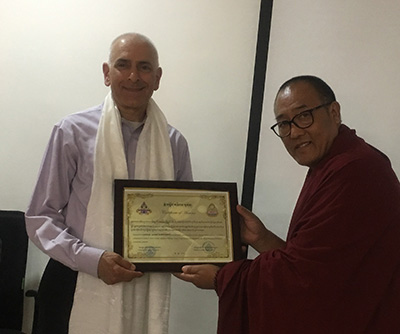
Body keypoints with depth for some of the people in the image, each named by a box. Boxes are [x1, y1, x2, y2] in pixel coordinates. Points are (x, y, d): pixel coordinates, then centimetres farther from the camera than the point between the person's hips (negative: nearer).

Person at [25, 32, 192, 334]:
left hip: (147, 293, 3)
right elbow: (40, 218, -5)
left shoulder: (174, 143, 3)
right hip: (78, 289, -2)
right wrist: (93, 259, -17)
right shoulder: (74, 132, -6)